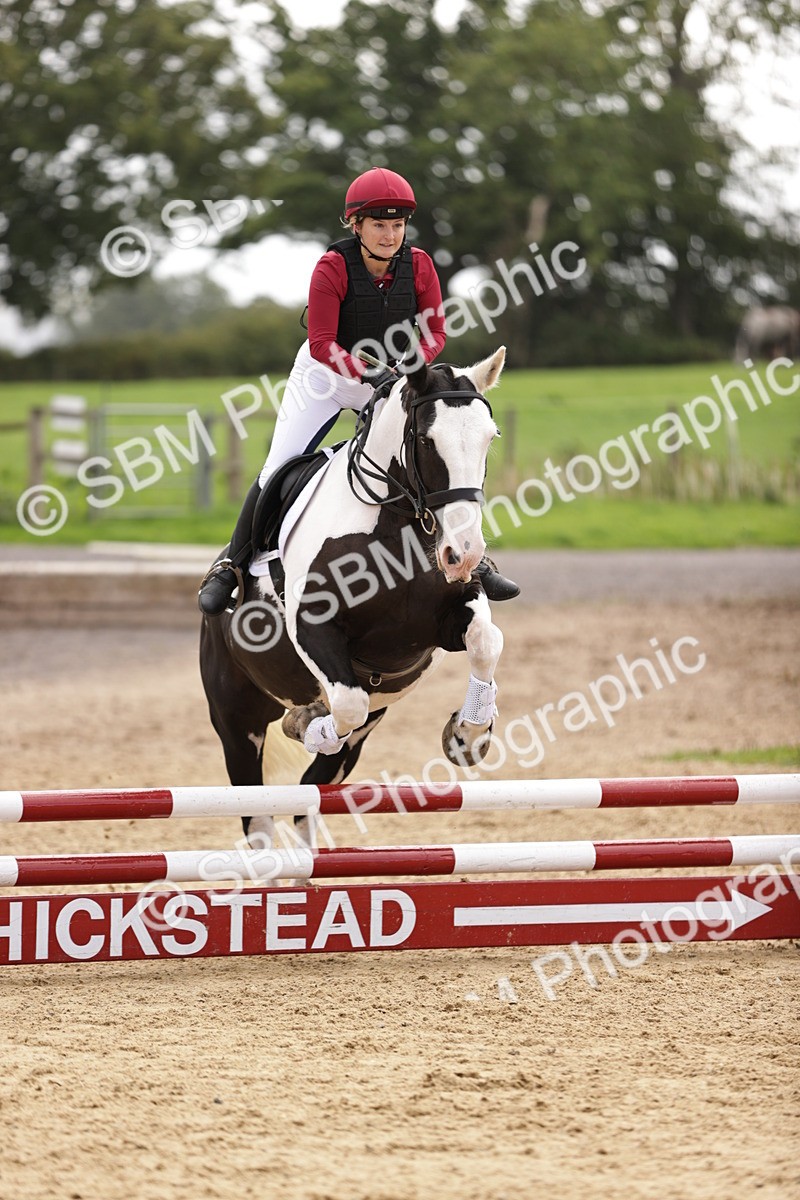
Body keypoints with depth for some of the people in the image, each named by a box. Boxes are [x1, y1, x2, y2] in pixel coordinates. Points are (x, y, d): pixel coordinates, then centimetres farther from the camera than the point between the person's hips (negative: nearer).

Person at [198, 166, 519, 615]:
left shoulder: (419, 265, -15)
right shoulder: (332, 268, -25)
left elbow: (435, 333, -10)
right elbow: (322, 345, -27)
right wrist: (369, 374, -42)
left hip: (391, 379, 3)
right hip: (326, 376, -3)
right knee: (278, 473, -8)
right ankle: (233, 565, 5)